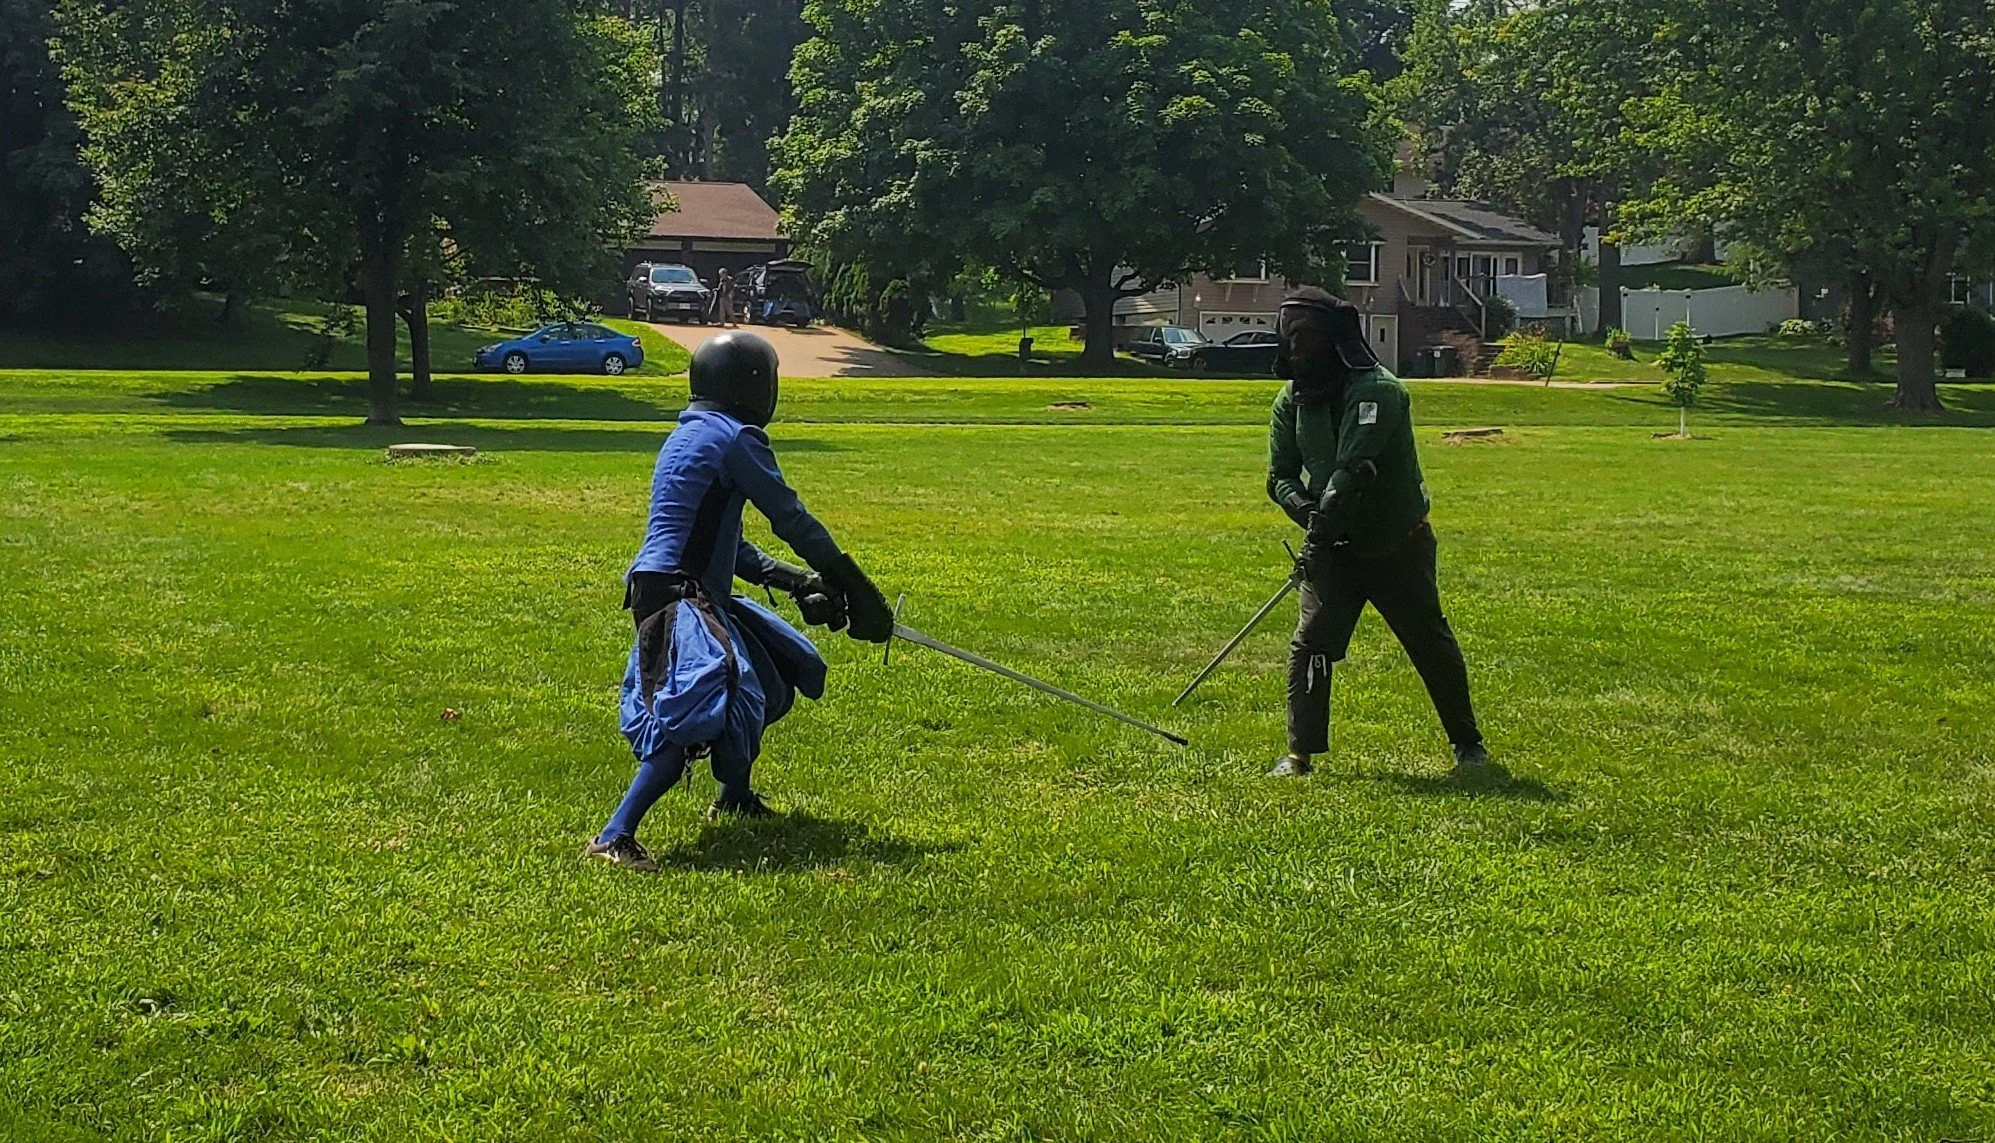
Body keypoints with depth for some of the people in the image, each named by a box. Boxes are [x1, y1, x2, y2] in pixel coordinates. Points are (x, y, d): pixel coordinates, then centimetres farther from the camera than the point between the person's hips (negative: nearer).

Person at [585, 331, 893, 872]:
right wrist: (845, 579, 1)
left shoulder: (690, 434, 19)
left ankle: (734, 798, 41)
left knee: (773, 672, 25)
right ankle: (614, 837, -29)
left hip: (698, 593, 10)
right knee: (706, 714, -23)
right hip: (676, 595, -10)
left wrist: (794, 579, 17)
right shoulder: (734, 437, -10)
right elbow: (791, 519, -9)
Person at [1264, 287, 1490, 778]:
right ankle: (1300, 752, -4)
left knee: (1431, 643, 5)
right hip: (1335, 548, 4)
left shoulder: (1378, 390, -20)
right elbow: (1280, 476, 0)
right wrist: (1306, 510, -20)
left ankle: (1468, 743, 22)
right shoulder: (1291, 401, 0)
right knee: (1311, 643, -10)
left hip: (1399, 545, -4)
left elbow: (1354, 470, -29)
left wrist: (1325, 521, -37)